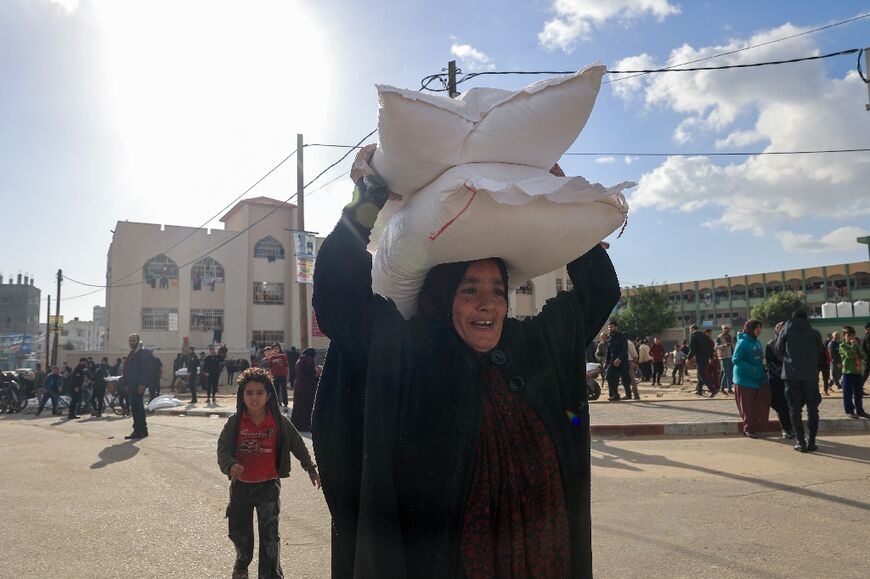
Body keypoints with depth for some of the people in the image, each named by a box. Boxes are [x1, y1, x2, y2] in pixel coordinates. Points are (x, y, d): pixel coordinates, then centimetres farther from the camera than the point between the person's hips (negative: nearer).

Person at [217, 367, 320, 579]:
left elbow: (297, 444, 2)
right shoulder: (235, 422, -9)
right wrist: (230, 465, -31)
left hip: (268, 485, -2)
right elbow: (222, 448, -10)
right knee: (239, 530, 18)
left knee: (269, 533, 0)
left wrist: (310, 468, 8)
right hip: (241, 485, 2)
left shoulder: (279, 422, -9)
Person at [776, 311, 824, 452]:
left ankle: (800, 442, -2)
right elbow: (820, 353, 12)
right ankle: (811, 441, 10)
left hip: (791, 375, -1)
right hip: (811, 375, 1)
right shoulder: (815, 333, 5)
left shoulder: (786, 331, 4)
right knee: (812, 409, 11)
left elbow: (779, 351, 8)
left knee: (795, 409, 3)